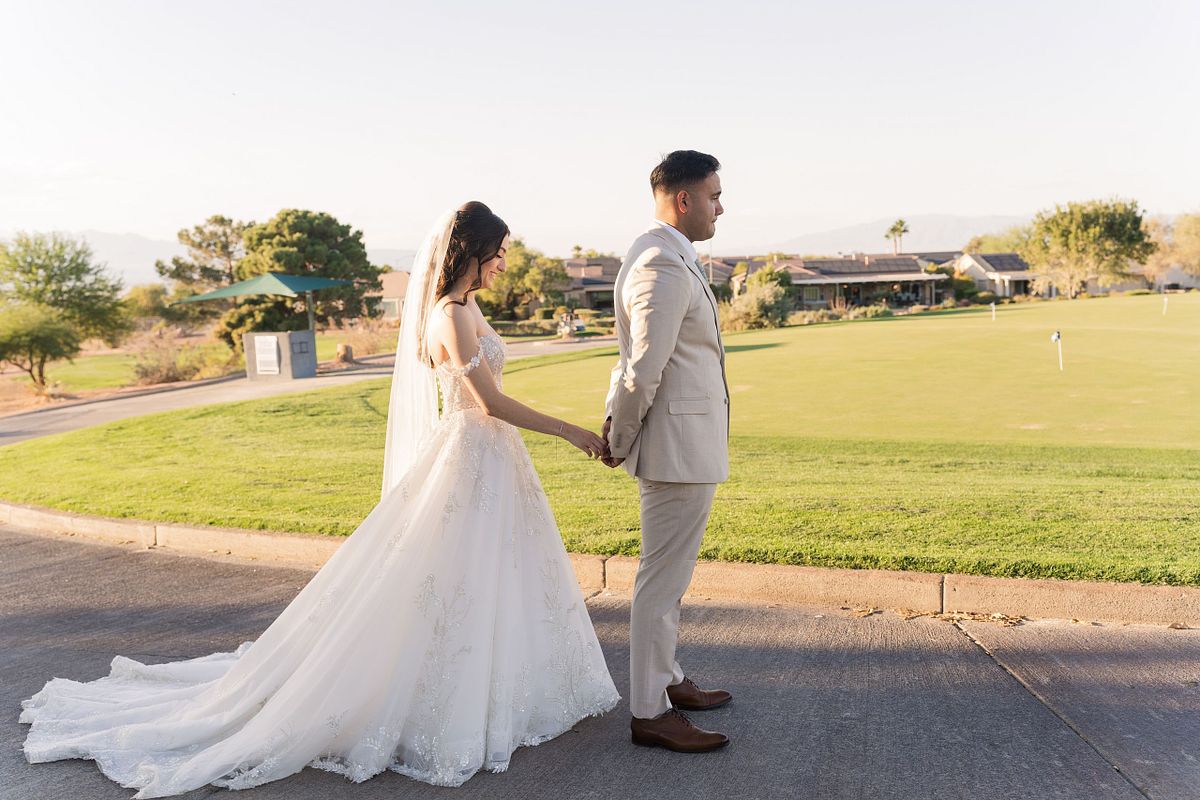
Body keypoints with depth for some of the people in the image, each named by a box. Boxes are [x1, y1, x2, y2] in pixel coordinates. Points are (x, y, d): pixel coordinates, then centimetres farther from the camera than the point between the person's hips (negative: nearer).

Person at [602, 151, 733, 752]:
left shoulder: (658, 256, 14)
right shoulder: (665, 268, -20)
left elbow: (636, 363, 14)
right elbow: (643, 372, -22)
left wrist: (616, 429, 10)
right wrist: (620, 442, -8)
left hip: (683, 443, 11)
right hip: (680, 447, -11)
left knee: (667, 575, 20)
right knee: (662, 580, 1)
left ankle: (665, 680, 36)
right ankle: (648, 713, 14)